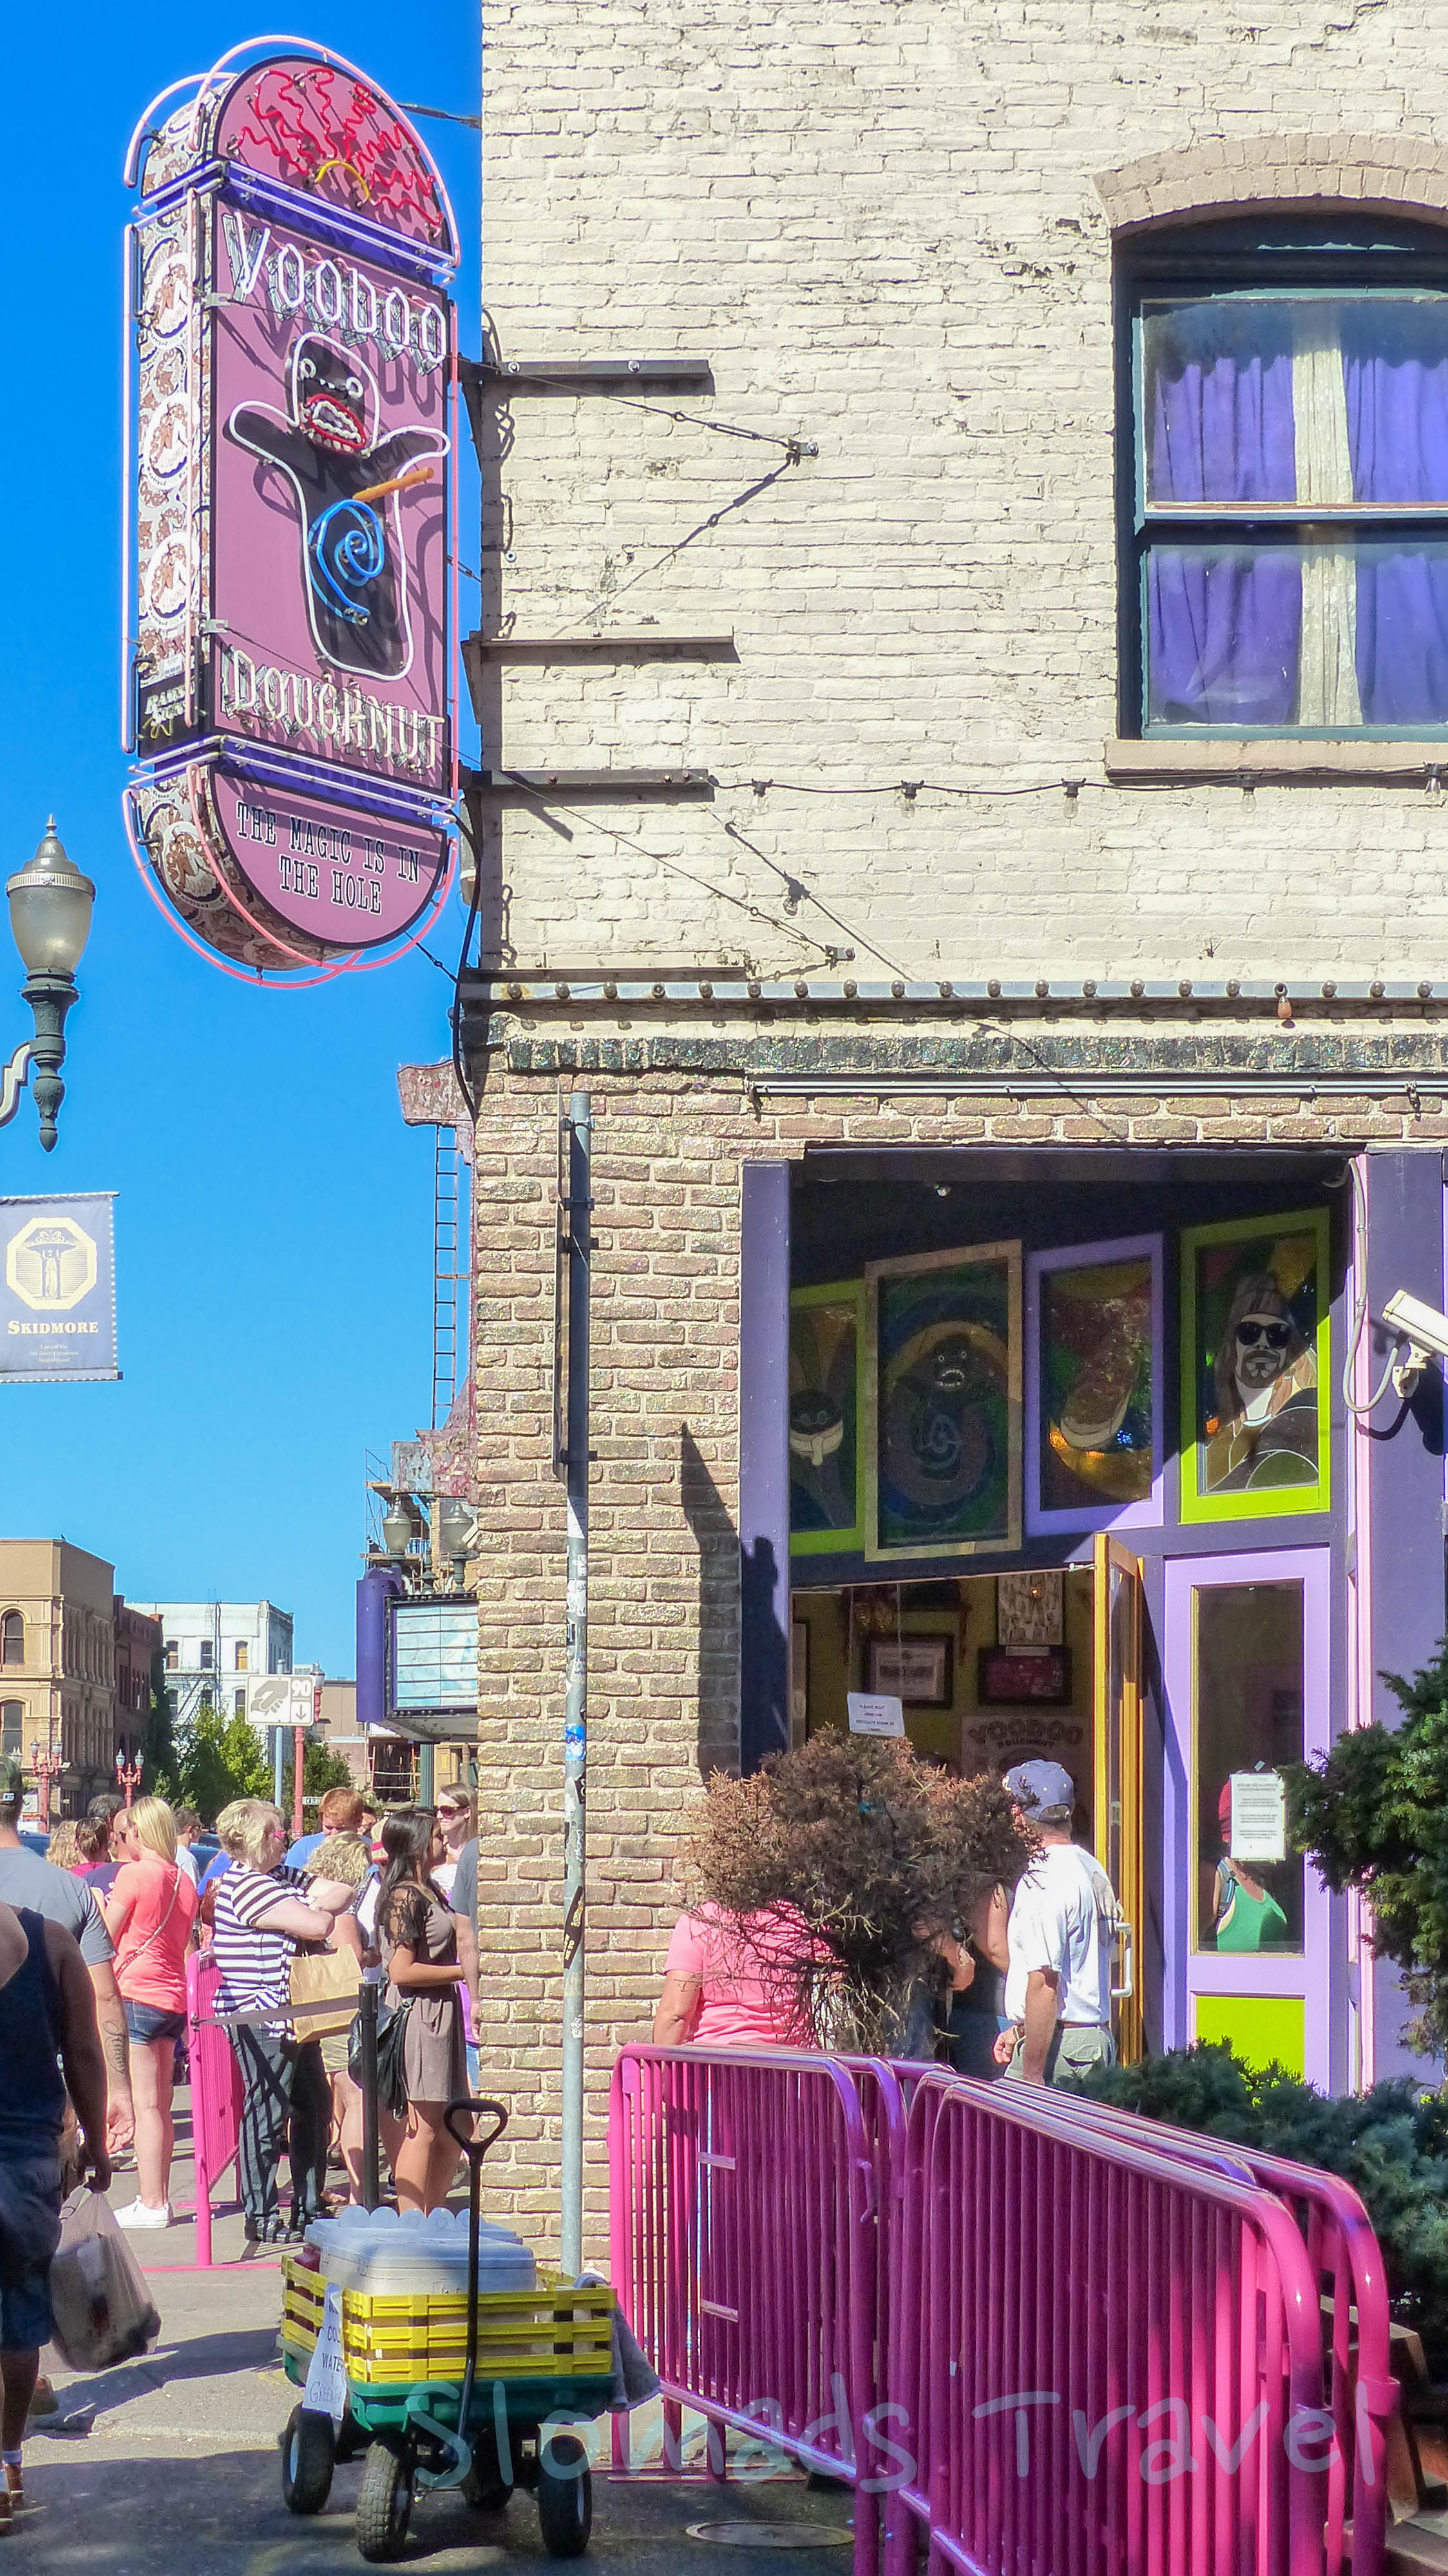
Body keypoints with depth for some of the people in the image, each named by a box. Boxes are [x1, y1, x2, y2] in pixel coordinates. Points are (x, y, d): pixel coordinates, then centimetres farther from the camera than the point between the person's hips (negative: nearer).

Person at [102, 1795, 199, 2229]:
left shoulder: (134, 1872, -10)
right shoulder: (184, 1880, 10)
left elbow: (106, 1937, -6)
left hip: (137, 1993, -7)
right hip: (174, 1995, 7)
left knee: (144, 2105, -5)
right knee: (160, 2107, 13)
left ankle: (151, 2204, -5)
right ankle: (158, 2197, 17)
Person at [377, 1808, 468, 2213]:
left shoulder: (428, 1889, 16)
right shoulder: (405, 1895, -14)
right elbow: (402, 1971, -20)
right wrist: (462, 1972, -14)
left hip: (442, 2013, 10)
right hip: (417, 2016, -10)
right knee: (423, 2130, -6)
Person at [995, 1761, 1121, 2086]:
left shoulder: (1043, 1882, -15)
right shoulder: (1093, 1870, 14)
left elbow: (1044, 1985, -20)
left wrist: (1032, 2075, -18)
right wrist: (1021, 2030, 25)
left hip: (1058, 2048, -9)